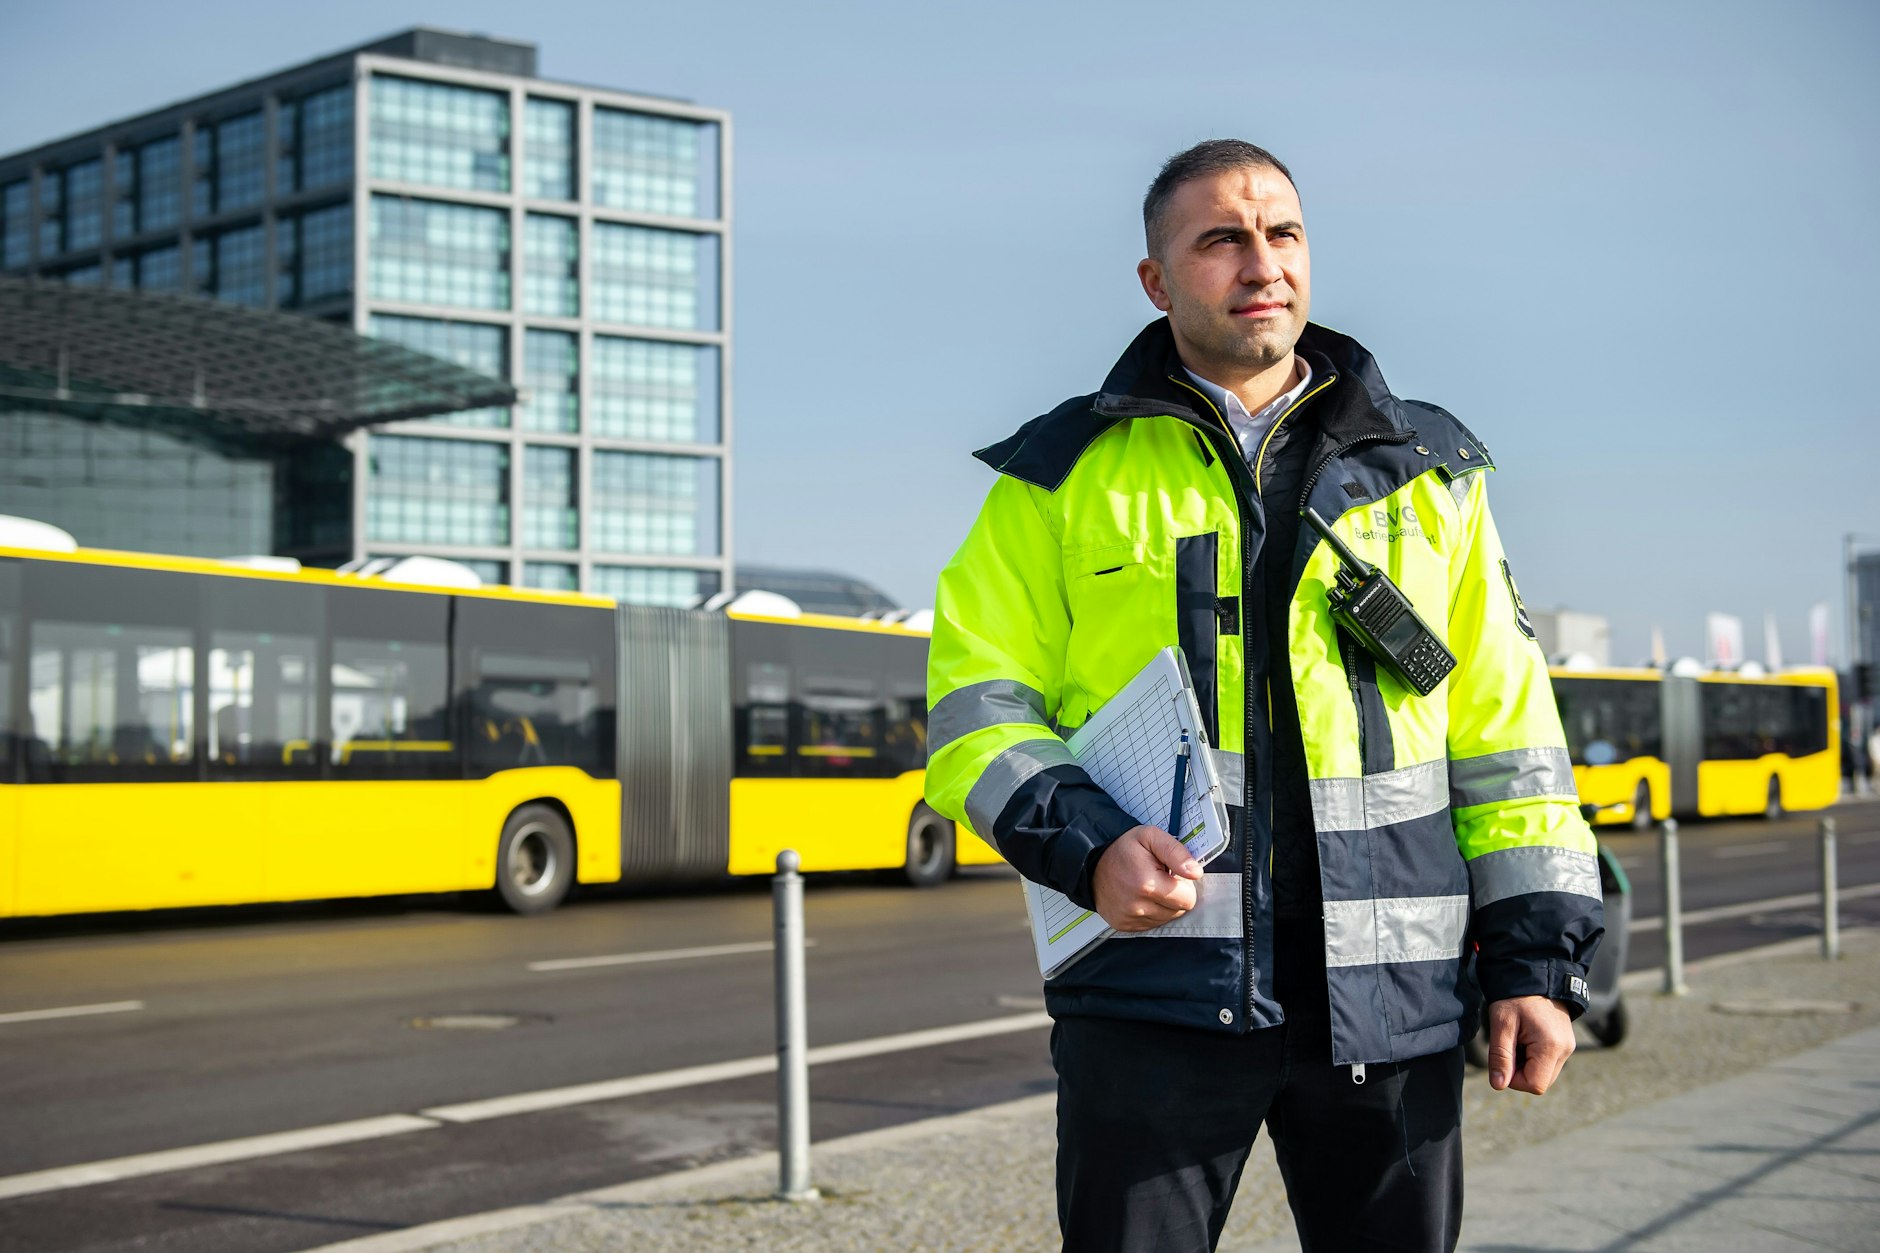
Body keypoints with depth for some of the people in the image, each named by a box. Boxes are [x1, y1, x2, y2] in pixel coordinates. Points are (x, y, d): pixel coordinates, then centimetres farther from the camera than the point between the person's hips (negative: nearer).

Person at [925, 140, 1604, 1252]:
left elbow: (1504, 724, 13)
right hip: (1154, 983, -2)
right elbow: (977, 707, 4)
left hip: (1389, 993, 2)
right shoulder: (1065, 478, 8)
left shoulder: (1428, 475, 15)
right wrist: (1084, 843, -14)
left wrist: (1539, 955, 5)